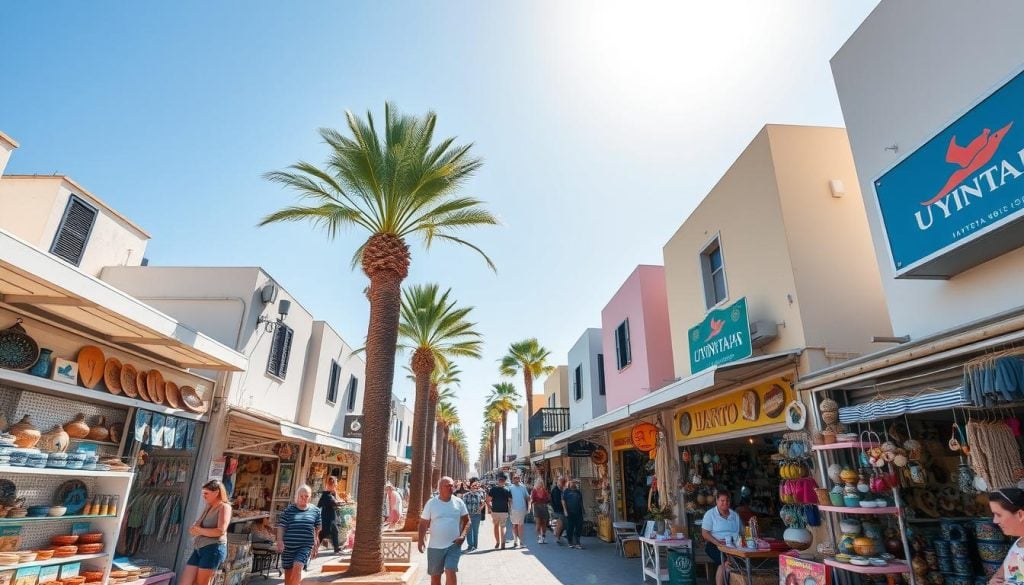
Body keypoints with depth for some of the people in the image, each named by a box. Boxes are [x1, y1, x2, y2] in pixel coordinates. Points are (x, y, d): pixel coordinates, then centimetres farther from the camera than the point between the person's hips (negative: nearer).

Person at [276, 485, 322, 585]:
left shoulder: (315, 511, 4)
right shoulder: (288, 510, 0)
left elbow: (318, 530, 11)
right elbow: (281, 527, -2)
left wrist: (315, 547, 12)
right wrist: (280, 541, -15)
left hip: (306, 546, -1)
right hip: (288, 546, 1)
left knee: (298, 567, -19)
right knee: (288, 571, 12)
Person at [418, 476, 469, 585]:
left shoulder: (459, 502, -1)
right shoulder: (431, 503, -4)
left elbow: (466, 520, 7)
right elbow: (423, 523, 0)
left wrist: (463, 535, -8)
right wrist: (420, 540, -13)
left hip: (454, 545, -1)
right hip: (435, 546, 1)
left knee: (450, 572, -13)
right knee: (435, 576, 12)